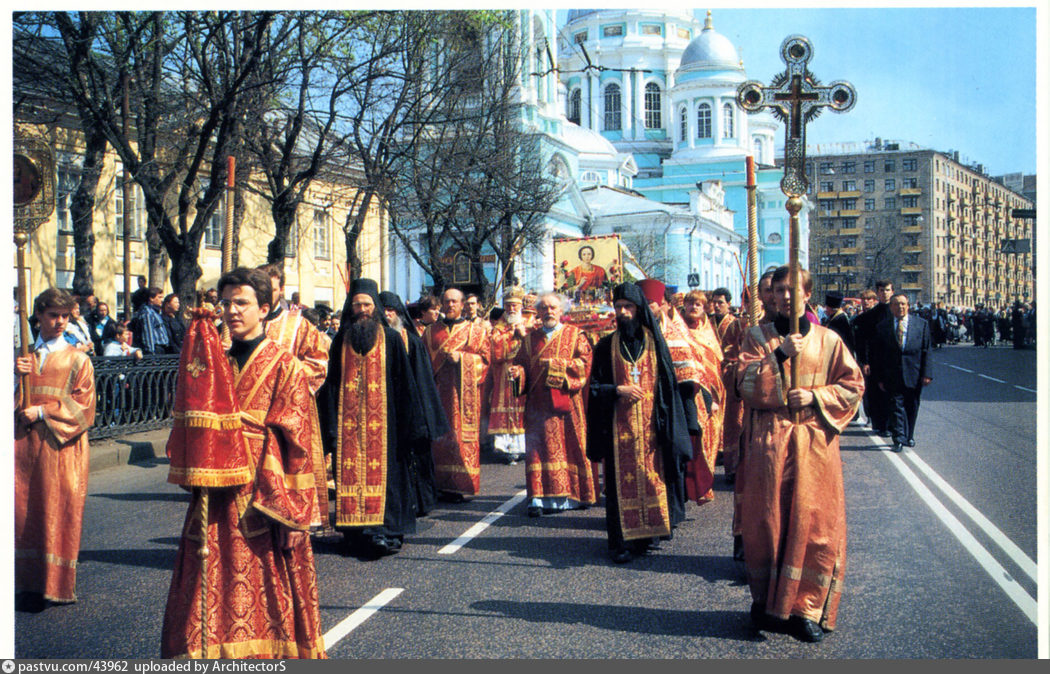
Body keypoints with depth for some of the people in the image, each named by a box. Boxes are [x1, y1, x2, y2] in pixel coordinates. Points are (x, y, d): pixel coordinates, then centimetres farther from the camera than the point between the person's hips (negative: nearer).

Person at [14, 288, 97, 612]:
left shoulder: (78, 360, 5)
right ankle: (29, 583, 9)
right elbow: (11, 400, 12)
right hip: (23, 445, 3)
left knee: (59, 515, -3)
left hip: (61, 448, -3)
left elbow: (83, 407, -3)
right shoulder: (22, 357, 17)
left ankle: (54, 584, 6)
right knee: (24, 512, 0)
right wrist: (15, 376, -6)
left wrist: (43, 412, -12)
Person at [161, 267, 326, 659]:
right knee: (214, 590, 6)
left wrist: (293, 514, -13)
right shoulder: (214, 361, 11)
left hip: (263, 498, -4)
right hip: (217, 497, 5)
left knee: (267, 591, 3)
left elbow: (297, 444, -9)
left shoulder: (283, 366, -4)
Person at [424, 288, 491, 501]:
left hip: (464, 393, -2)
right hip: (438, 390, 2)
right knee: (439, 435, -2)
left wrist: (460, 358, -11)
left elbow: (484, 358, 2)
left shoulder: (476, 330, 10)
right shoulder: (431, 331, 17)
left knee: (462, 434, -6)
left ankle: (461, 485, -1)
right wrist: (442, 357, -5)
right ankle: (441, 484, 3)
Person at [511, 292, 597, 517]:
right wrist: (518, 372, -11)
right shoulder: (529, 338, 16)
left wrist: (555, 364, -11)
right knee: (540, 447, -6)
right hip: (539, 403, 2)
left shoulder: (575, 335, 8)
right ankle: (539, 498, -9)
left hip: (567, 402, -1)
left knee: (570, 446, 0)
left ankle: (573, 495, 11)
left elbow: (584, 363, -4)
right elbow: (521, 363, 12)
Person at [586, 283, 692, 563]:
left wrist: (667, 425, -3)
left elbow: (667, 383, 5)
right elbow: (595, 385, 6)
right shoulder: (606, 345, 7)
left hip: (650, 424, 1)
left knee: (652, 475, 1)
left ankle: (649, 534, 12)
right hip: (619, 426, -1)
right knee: (622, 480, -3)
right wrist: (618, 389, -13)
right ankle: (623, 540, 2)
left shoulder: (654, 341, 7)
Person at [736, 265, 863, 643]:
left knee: (815, 523, -1)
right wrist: (779, 355, -16)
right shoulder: (758, 337, 6)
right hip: (769, 439, 0)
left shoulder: (828, 340, 7)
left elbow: (853, 385, 7)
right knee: (767, 521, 2)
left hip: (815, 441, 1)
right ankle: (768, 602, 17)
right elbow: (747, 385, -5)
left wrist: (815, 396, -8)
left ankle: (808, 608, 11)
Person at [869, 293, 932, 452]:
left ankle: (909, 437, 26)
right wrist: (879, 378, -1)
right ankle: (899, 439, -1)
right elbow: (877, 355, 3)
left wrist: (926, 374, -5)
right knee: (896, 406, -3)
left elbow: (926, 351, 2)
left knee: (911, 408, 11)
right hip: (892, 377, -1)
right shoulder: (882, 327, 2)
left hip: (914, 376, 1)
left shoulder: (922, 324, 4)